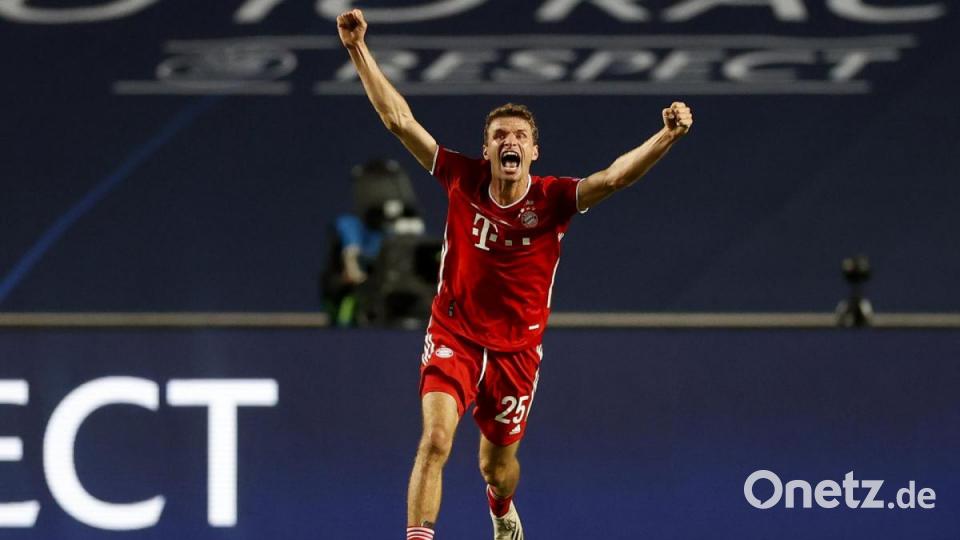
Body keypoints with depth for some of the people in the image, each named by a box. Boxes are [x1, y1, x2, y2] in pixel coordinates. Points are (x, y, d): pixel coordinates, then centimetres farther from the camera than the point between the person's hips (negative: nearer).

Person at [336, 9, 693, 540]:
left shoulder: (552, 199, -11)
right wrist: (359, 50, -13)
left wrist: (667, 136, -44)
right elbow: (400, 119, -8)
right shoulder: (463, 180, -8)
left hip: (515, 350, 1)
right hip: (453, 337, -1)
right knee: (435, 439, -24)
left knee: (497, 465, 14)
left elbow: (614, 176, -27)